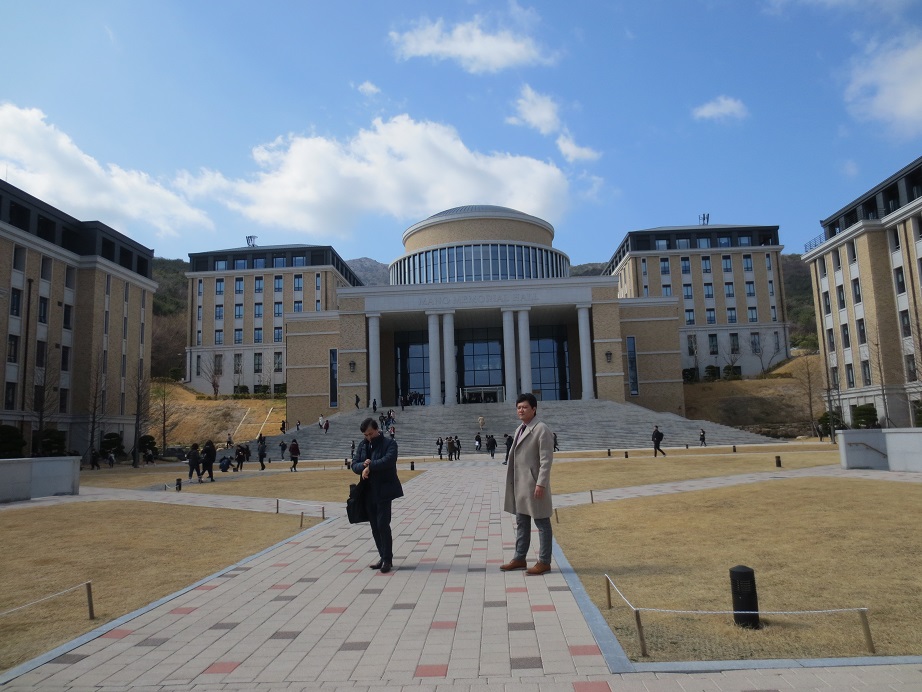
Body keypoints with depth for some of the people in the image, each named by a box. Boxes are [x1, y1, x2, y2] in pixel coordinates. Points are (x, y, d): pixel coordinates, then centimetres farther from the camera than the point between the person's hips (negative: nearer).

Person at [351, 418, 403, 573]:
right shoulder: (362, 445, 11)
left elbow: (388, 460, -24)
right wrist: (363, 465, -17)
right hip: (368, 491, 6)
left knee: (383, 524, -9)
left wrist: (369, 466, -18)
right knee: (375, 526, 10)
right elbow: (354, 465, 4)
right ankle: (383, 557, 22)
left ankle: (388, 559, 2)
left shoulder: (389, 444, -6)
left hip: (384, 491, -6)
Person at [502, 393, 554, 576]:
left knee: (541, 523, 1)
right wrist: (513, 482, 15)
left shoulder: (542, 430, -12)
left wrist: (541, 484, -21)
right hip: (520, 484, 9)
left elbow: (546, 460, -17)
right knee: (521, 523, 15)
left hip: (534, 484, -9)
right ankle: (520, 558, 25)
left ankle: (544, 562, 9)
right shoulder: (520, 429, 14)